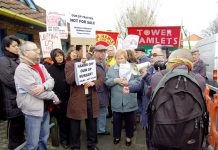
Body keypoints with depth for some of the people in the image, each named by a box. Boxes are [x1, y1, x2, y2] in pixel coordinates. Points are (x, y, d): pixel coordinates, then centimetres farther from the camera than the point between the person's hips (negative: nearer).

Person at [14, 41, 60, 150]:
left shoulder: (41, 66, 11)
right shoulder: (22, 69, -14)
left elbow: (51, 81, 2)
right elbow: (33, 90, -21)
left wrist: (44, 86, -22)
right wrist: (54, 96, -12)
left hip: (45, 107, 7)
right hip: (33, 109, -7)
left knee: (44, 138, 20)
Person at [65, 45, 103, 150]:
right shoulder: (70, 64, -2)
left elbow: (100, 78, 6)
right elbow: (69, 80, -16)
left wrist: (93, 83, -14)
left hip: (91, 99, 4)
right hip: (77, 100, -3)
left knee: (92, 124, 15)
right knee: (75, 125, 11)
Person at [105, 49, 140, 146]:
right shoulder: (111, 69, 6)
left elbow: (138, 81, -8)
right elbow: (106, 82, -3)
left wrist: (128, 83, -22)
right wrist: (115, 80, -17)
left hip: (129, 101, -1)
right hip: (117, 101, 1)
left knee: (129, 120, 15)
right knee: (116, 120, 15)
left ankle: (129, 137, 37)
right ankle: (117, 136, 37)